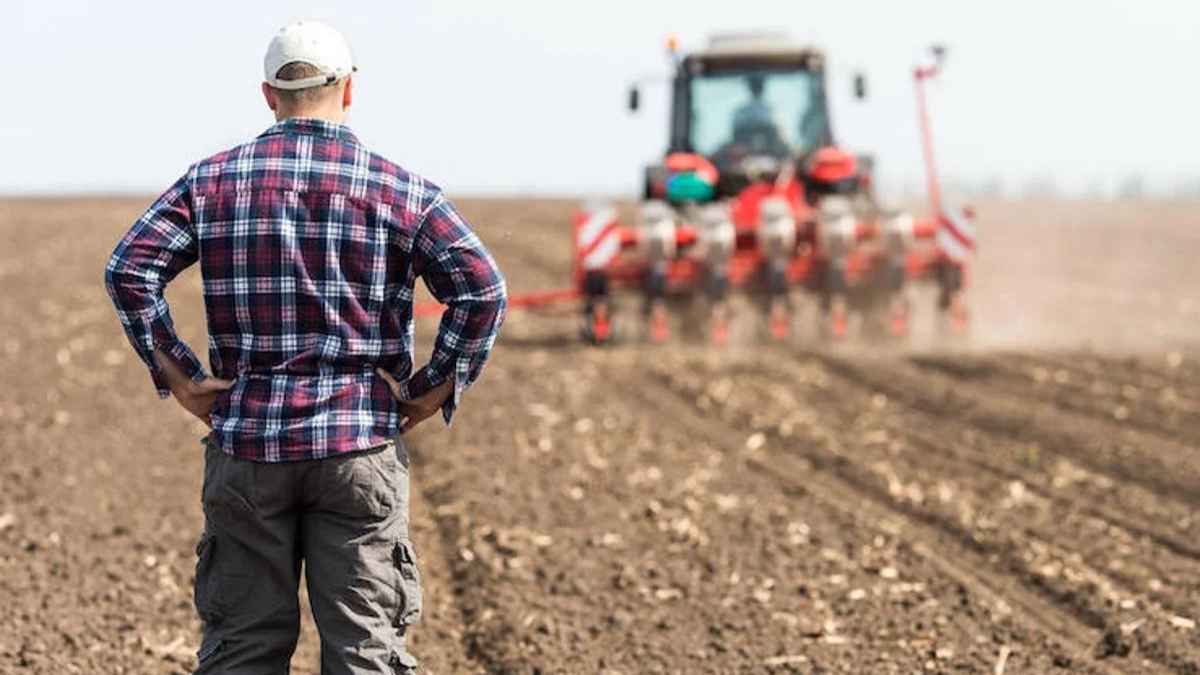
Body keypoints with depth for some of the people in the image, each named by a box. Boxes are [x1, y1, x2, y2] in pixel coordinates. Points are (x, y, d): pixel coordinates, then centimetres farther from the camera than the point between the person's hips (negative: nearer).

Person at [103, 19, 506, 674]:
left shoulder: (213, 180, 4)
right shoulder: (401, 190, 0)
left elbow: (129, 269, -5)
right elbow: (482, 289, -9)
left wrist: (177, 375, 0)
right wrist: (436, 389, -1)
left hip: (247, 445, 1)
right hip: (361, 446, -1)